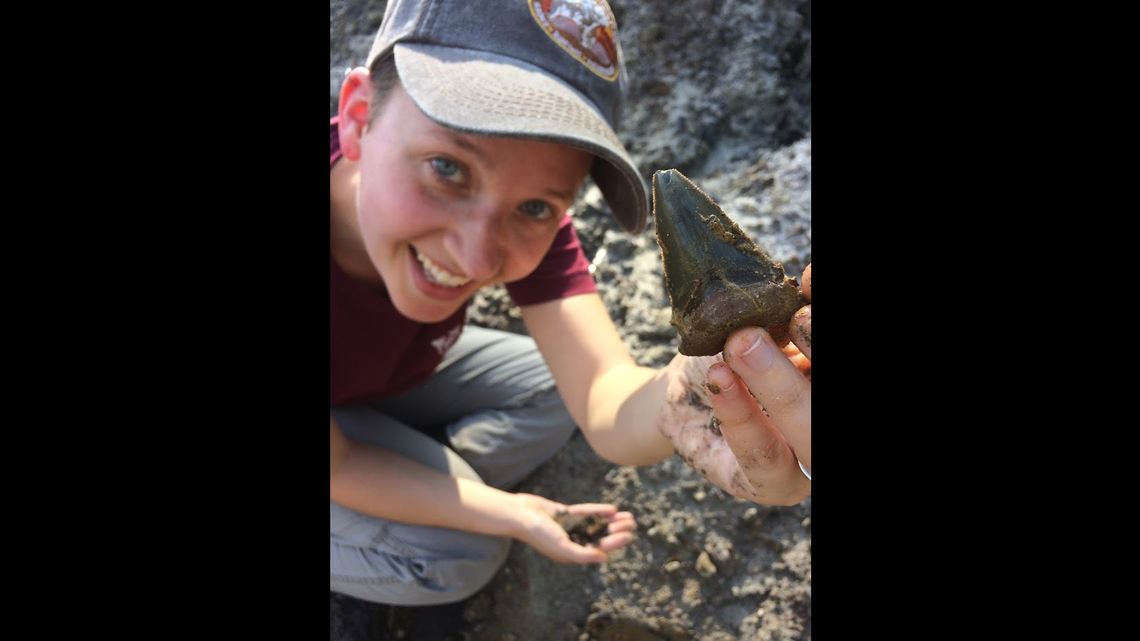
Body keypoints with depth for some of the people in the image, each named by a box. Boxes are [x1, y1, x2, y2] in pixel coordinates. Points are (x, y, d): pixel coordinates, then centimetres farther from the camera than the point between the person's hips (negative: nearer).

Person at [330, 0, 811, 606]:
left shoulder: (524, 206, -26)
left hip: (405, 373, 5)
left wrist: (679, 399, -57)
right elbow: (335, 464, -27)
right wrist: (512, 516, -22)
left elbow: (603, 401, -35)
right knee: (454, 556, -20)